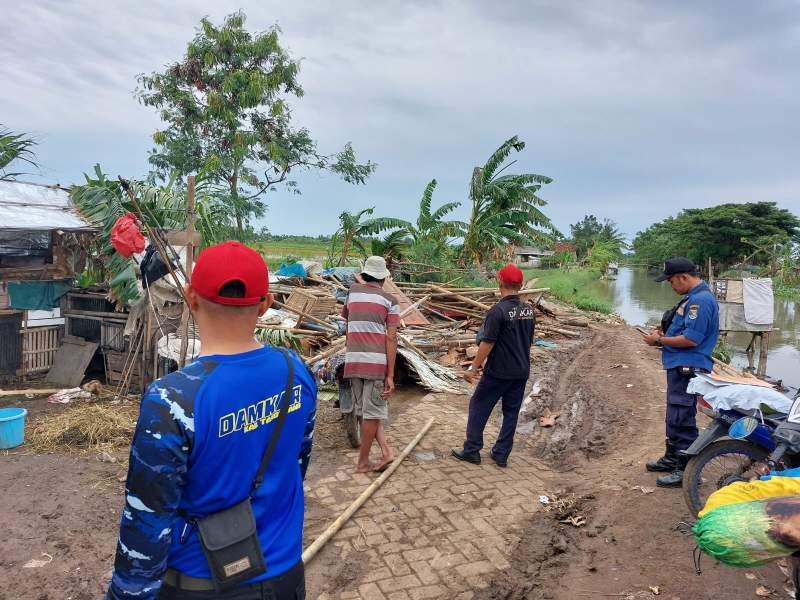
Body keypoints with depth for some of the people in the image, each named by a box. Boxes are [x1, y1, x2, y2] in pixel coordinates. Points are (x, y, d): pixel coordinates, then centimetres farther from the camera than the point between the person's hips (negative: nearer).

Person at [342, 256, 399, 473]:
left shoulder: (353, 290, 13)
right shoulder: (390, 300, 3)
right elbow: (391, 338, -5)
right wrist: (390, 375, -6)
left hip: (353, 360, 3)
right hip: (377, 361, -3)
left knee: (366, 410, 14)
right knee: (372, 411, 6)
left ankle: (386, 450, 6)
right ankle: (363, 462, 14)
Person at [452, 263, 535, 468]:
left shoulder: (498, 311, -18)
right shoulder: (529, 309, 4)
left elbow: (487, 344, -18)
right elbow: (529, 340, 13)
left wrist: (473, 368, -10)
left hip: (498, 372, -6)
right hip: (522, 371, 7)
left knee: (478, 406, 8)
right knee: (511, 412, 12)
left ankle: (471, 451, 14)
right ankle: (501, 454, 19)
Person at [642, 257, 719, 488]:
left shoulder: (700, 300, -20)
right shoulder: (692, 296, 13)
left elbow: (691, 339, -24)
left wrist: (660, 341, -13)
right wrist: (664, 332, 8)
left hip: (687, 368, -11)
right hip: (679, 366, 11)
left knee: (681, 419, -5)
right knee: (674, 415, 20)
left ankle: (687, 471, 5)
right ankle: (672, 458, 34)